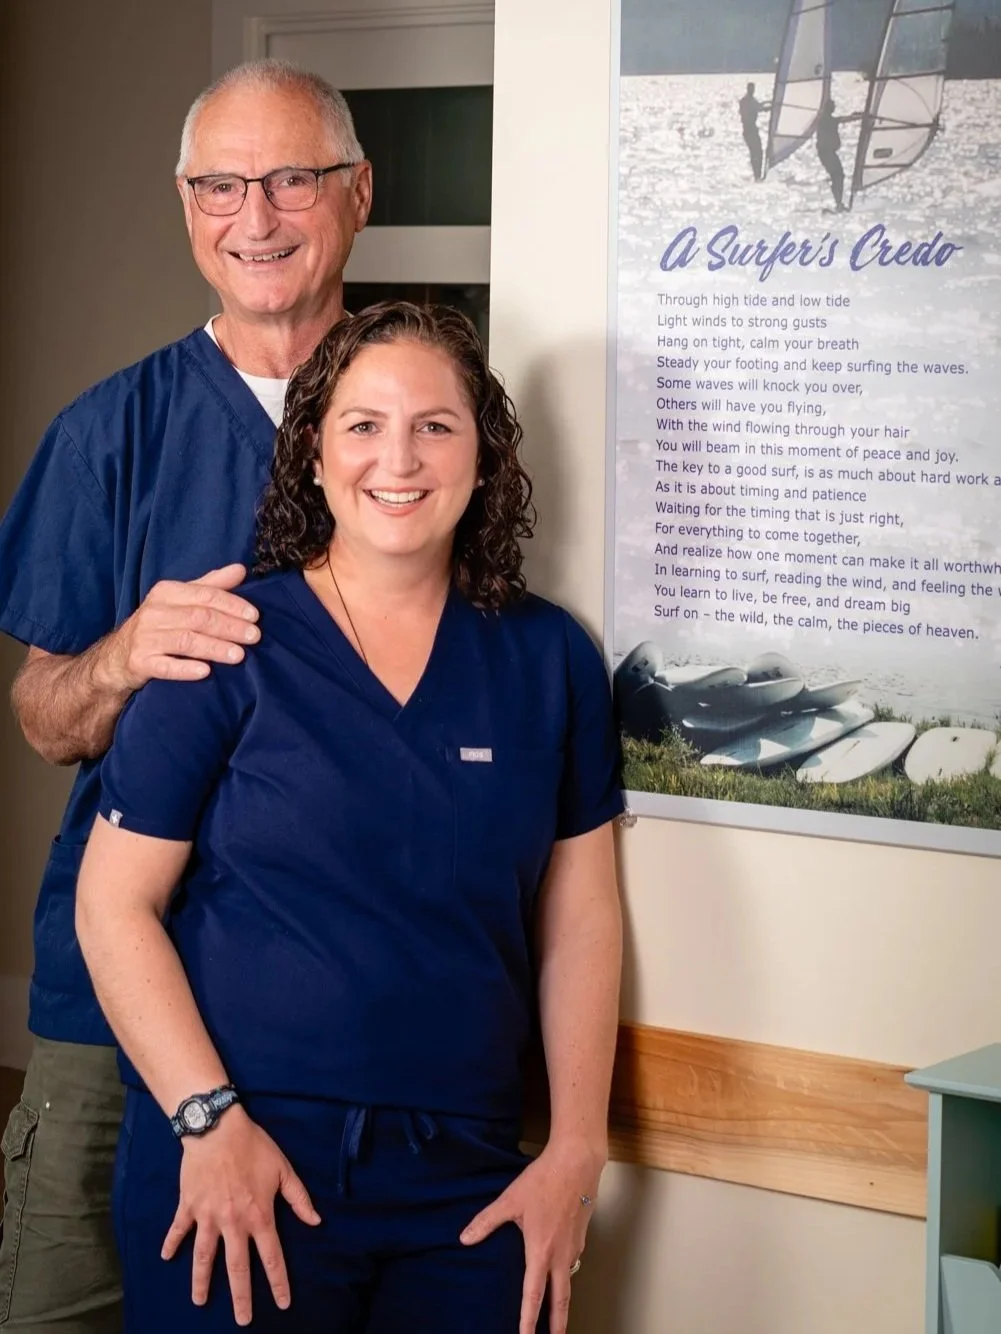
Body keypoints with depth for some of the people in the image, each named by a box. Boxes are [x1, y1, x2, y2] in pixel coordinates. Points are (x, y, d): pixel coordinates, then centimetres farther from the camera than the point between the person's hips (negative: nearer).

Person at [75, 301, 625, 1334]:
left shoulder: (548, 660, 6)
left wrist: (577, 1152, 2)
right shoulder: (229, 647, -4)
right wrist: (209, 1120, -12)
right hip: (233, 1171, -3)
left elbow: (580, 921, 8)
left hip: (467, 1185, 3)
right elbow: (115, 904, -5)